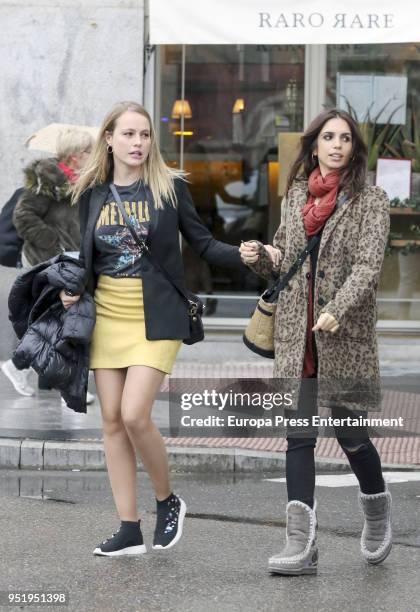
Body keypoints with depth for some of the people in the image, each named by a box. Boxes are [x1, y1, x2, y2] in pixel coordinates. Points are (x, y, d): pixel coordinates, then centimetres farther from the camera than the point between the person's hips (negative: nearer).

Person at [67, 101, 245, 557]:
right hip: (106, 315, 4)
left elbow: (202, 244, -1)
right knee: (112, 421, 3)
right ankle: (129, 531, 10)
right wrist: (73, 289, 0)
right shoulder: (91, 193, 6)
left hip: (155, 317, -4)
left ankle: (168, 501, 11)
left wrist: (243, 256, -17)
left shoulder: (170, 187, -4)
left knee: (134, 415, -15)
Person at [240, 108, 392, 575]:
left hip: (346, 337, -4)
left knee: (349, 432, 3)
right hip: (296, 335, 4)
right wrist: (257, 258, 0)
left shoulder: (370, 202, -2)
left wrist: (336, 311, -27)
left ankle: (377, 512, 32)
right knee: (298, 434, -2)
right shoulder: (295, 195, 12)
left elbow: (367, 265, -13)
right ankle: (300, 544, -4)